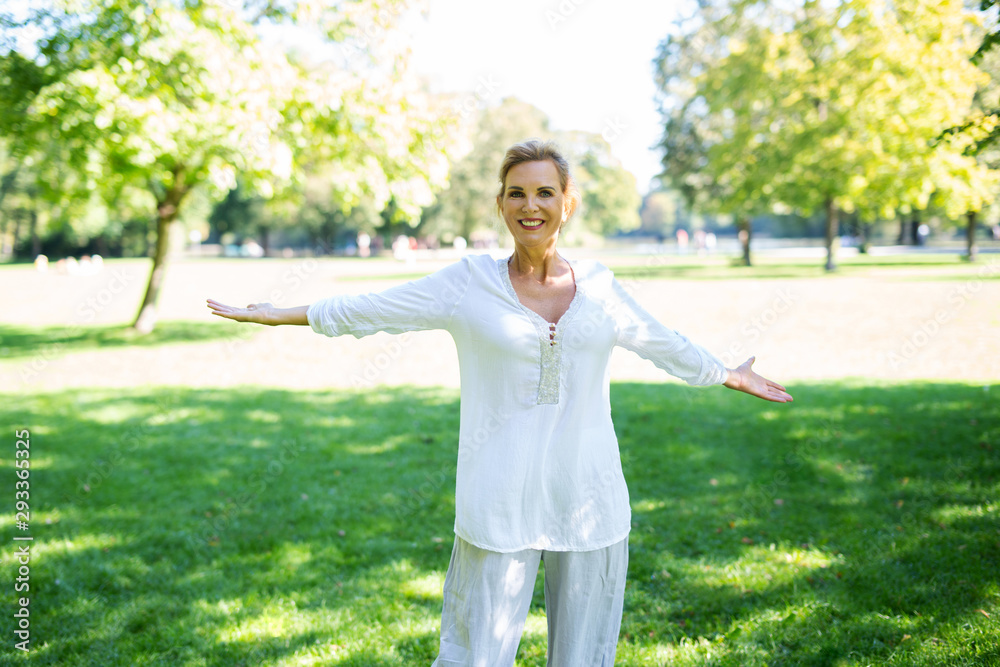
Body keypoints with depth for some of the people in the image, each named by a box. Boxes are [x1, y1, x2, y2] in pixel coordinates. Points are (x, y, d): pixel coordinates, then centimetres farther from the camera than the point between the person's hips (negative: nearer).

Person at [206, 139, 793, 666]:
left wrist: (729, 375, 34)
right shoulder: (470, 284, -2)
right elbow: (363, 312, 5)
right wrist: (274, 315, 10)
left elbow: (667, 345, 21)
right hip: (500, 509, -2)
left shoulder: (600, 288, 5)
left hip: (590, 506, 3)